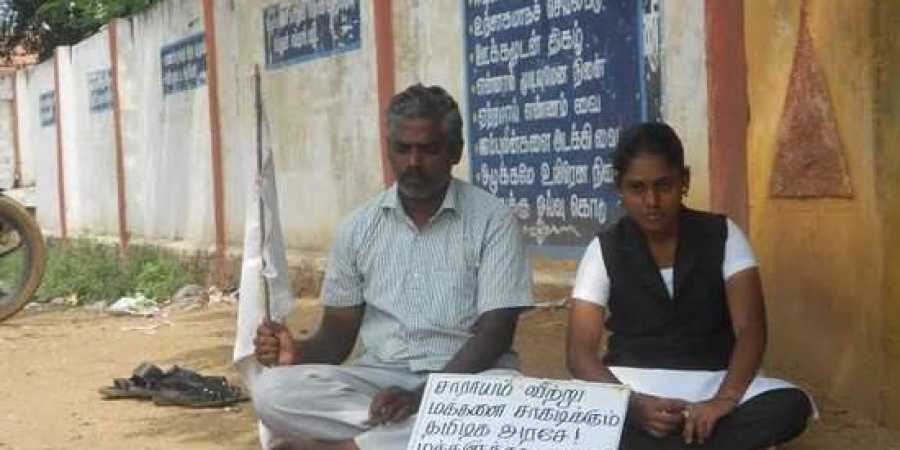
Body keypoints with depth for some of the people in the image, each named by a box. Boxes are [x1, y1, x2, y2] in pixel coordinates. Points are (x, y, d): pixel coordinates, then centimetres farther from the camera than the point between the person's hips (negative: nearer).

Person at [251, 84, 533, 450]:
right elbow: (339, 334, 10)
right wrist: (298, 353, -14)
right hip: (380, 376, 3)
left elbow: (495, 332, -10)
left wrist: (423, 396, -24)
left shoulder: (493, 221, -3)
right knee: (273, 391, -23)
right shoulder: (357, 228, 7)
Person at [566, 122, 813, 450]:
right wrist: (633, 404, -28)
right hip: (633, 386, -1)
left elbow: (750, 328, -10)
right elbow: (580, 350, -8)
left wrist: (724, 399, -29)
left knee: (790, 405, -31)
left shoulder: (722, 236, 0)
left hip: (711, 381, 2)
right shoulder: (604, 250, -1)